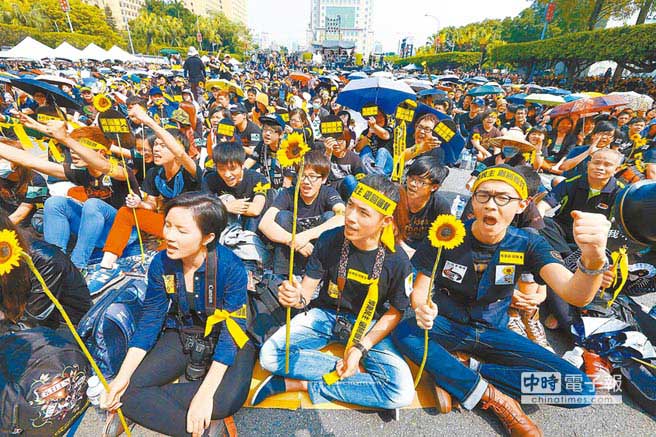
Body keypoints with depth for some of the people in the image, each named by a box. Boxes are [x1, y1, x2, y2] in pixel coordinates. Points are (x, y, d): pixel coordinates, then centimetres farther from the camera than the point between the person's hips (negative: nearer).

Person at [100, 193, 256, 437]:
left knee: (227, 399, -30)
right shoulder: (161, 264, -12)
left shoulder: (231, 268, -26)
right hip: (182, 335, 3)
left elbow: (231, 330, -23)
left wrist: (205, 393, -28)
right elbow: (150, 320, -4)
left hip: (224, 340, -2)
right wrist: (123, 377, -13)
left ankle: (144, 407, -9)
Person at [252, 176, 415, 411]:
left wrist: (362, 347, -15)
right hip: (325, 314, 1)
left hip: (369, 325, 0)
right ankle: (349, 371, -8)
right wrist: (297, 298, -35)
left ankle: (304, 384, -10)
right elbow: (307, 288, -10)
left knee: (402, 392, -21)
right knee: (269, 355, -16)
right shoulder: (329, 240, -16)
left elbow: (395, 312, -6)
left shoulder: (397, 261, -18)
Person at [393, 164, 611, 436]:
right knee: (403, 333, -33)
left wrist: (593, 259, -50)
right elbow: (419, 290, -10)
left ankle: (451, 376, -11)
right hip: (447, 325, -1)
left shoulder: (527, 245, -11)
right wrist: (422, 309, -34)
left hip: (492, 333, 2)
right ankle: (495, 398, -15)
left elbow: (575, 295, -27)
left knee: (580, 389, -15)